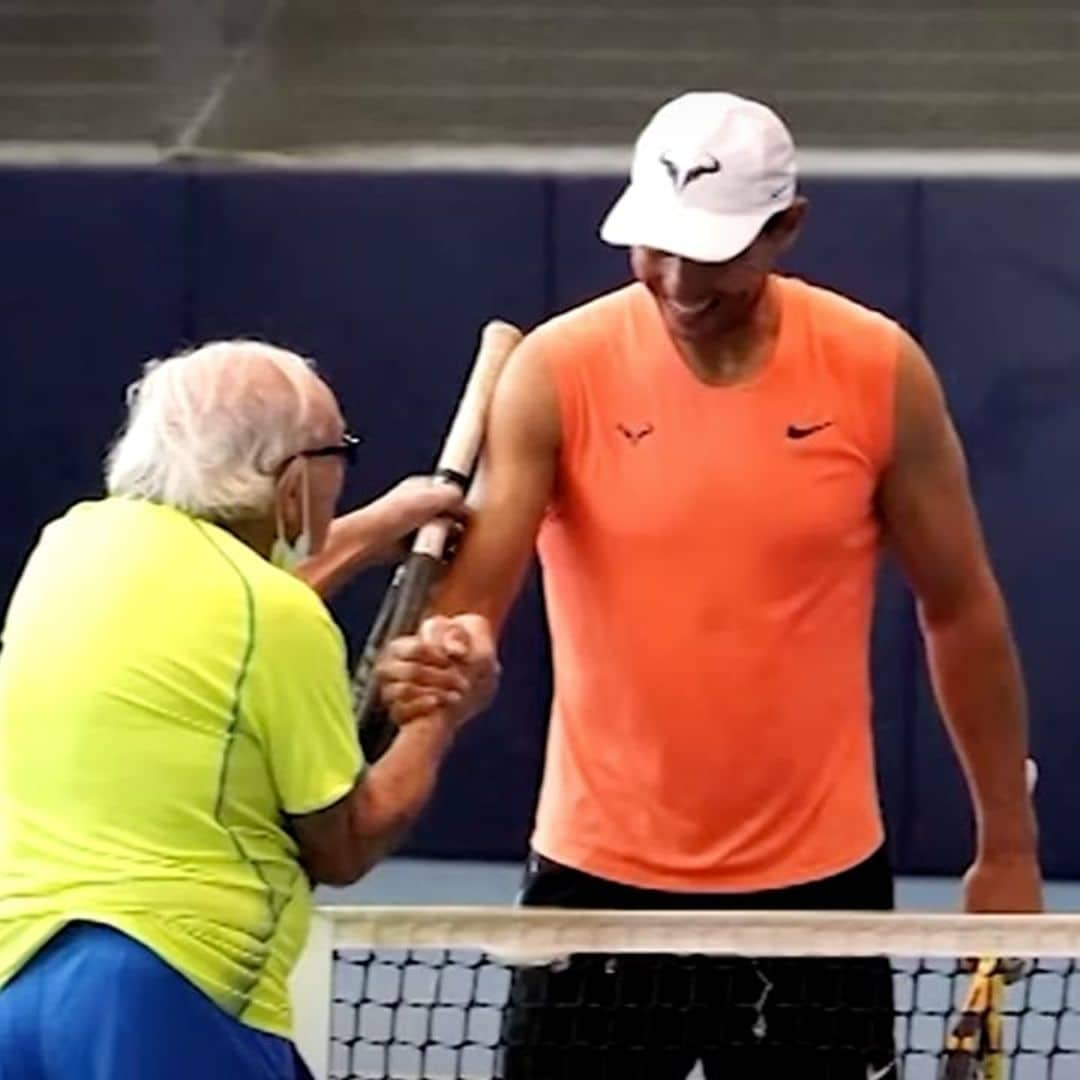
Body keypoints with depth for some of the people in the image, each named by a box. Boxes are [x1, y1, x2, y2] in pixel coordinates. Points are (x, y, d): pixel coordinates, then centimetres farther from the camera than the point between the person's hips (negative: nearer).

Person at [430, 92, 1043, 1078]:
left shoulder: (879, 371, -6)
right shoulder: (557, 371, -9)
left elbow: (961, 609, 4)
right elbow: (473, 584, -18)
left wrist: (1007, 848, 5)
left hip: (818, 882, 1)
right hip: (602, 880, -1)